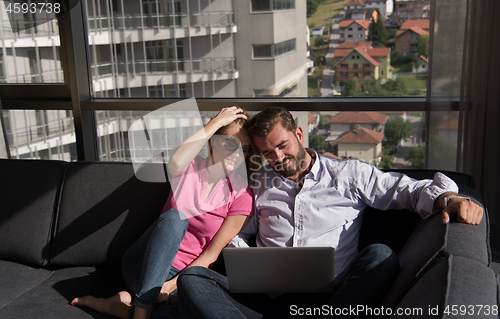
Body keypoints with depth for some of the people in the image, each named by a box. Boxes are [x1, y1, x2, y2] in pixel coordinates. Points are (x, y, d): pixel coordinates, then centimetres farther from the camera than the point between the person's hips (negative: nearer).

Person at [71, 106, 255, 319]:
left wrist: (172, 285, -18)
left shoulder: (241, 195, -2)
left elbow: (211, 254, -6)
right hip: (143, 266, 0)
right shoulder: (190, 168, 2)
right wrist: (216, 122, -18)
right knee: (175, 217, -33)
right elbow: (175, 163, -26)